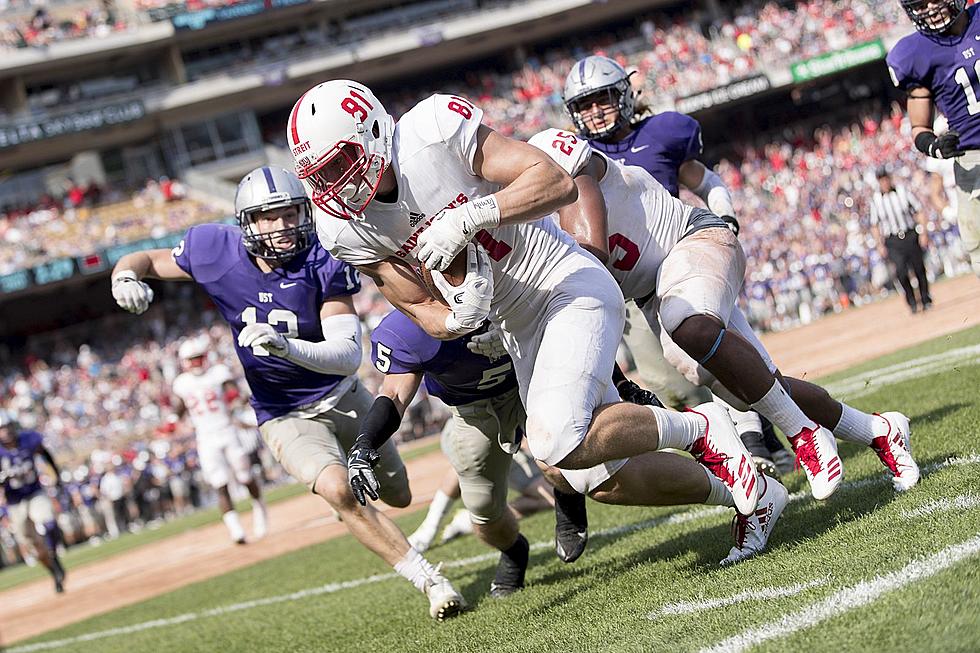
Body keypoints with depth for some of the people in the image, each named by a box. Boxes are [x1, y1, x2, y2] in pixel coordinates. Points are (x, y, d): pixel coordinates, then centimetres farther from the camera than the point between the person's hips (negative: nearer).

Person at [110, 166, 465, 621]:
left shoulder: (322, 265, -22)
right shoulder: (218, 253, -18)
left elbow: (348, 356, -30)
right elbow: (145, 261, -2)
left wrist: (287, 347, -48)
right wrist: (125, 278, -27)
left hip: (342, 396, 1)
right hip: (285, 417, -1)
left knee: (398, 496, 17)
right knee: (339, 492, -27)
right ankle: (430, 582, -18)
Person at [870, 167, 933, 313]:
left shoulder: (903, 192, 0)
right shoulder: (875, 200, 2)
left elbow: (920, 212, 2)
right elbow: (874, 226, 9)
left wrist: (923, 233, -7)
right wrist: (881, 245, 2)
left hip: (911, 236, 1)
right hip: (893, 241, -1)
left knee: (919, 268, 4)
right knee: (901, 271, -16)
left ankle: (926, 299, 20)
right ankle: (912, 302, -4)